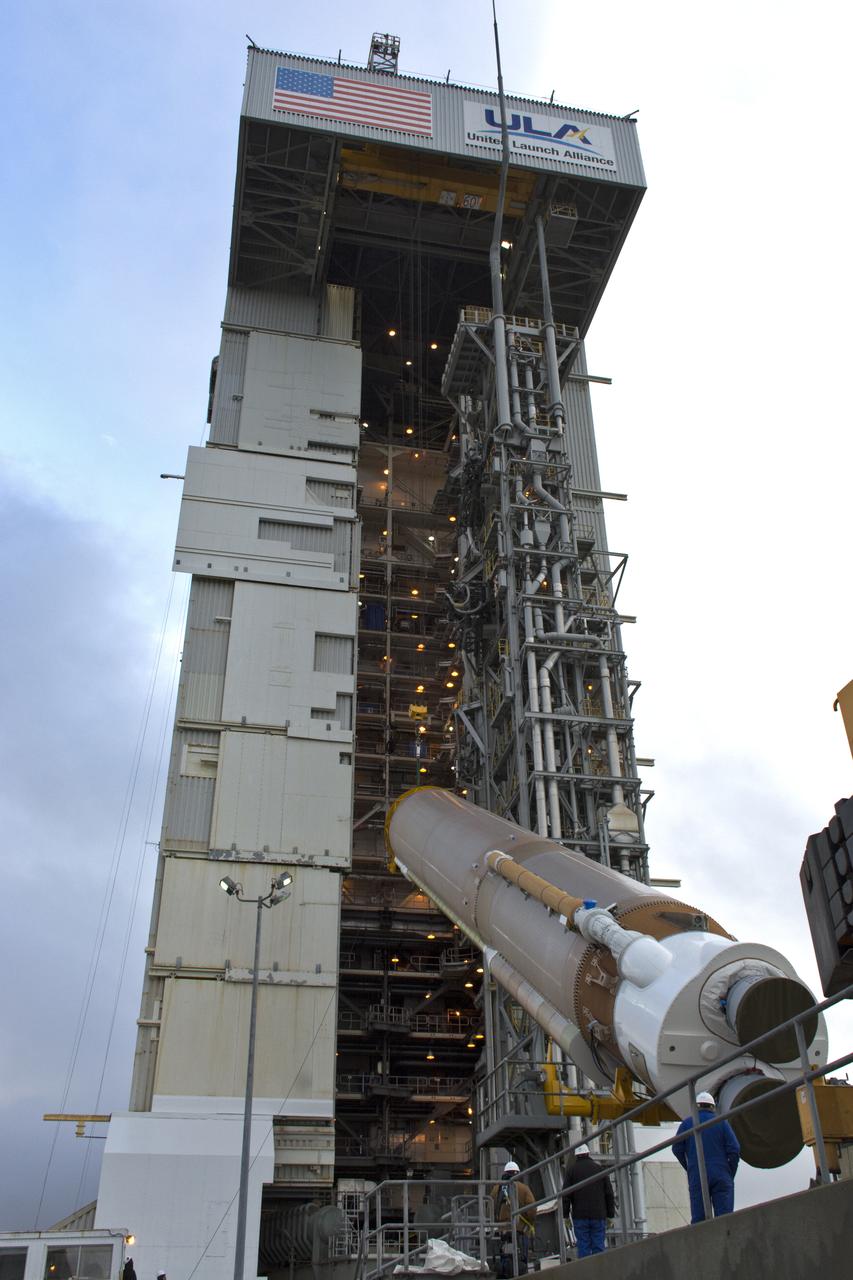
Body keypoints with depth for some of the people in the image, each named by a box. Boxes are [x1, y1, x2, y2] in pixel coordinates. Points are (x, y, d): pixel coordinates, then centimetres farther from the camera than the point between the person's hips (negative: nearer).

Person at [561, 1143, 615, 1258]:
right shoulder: (600, 1169, 7)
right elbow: (609, 1193, 8)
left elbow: (565, 1194, -1)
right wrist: (610, 1214, 12)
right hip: (598, 1215, 1)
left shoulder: (571, 1171, 4)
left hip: (580, 1216, -1)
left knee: (583, 1246, 2)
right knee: (598, 1246, 5)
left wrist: (565, 1215, 3)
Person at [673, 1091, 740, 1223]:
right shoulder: (721, 1122, 5)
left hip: (696, 1178, 1)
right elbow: (734, 1149, -2)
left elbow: (677, 1149, 5)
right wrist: (731, 1175, 7)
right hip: (721, 1177, -1)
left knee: (698, 1218, 2)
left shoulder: (687, 1123, 8)